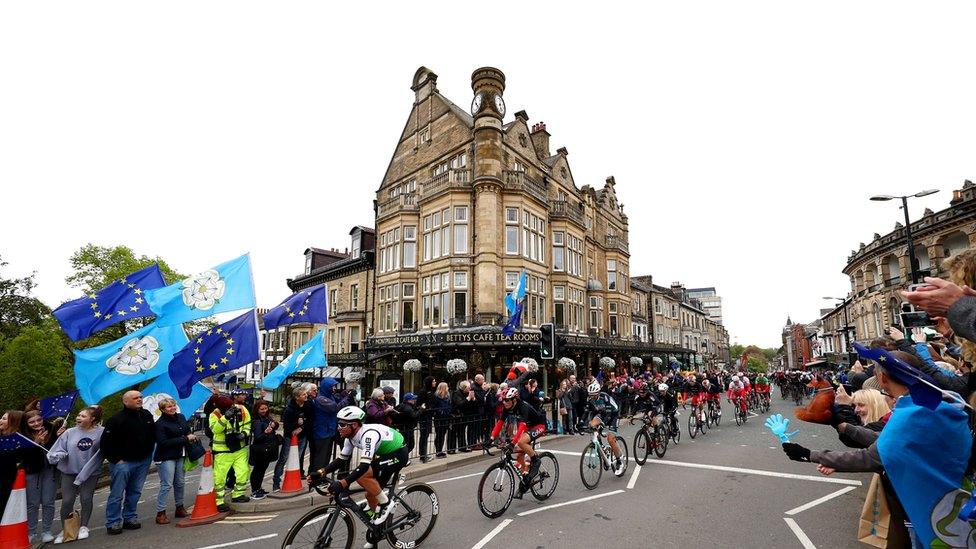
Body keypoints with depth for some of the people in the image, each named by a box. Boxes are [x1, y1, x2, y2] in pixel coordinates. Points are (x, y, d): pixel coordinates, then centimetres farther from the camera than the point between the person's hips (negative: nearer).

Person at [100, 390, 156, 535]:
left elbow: (153, 434, 18)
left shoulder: (147, 415, 5)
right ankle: (113, 523, 11)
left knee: (135, 492, 12)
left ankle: (130, 518, 23)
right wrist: (116, 460, -12)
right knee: (117, 494, 0)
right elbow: (106, 442, -12)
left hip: (143, 461, 6)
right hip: (123, 462, -5)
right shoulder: (117, 419, -14)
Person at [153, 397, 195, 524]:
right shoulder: (160, 424, -13)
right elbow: (164, 442, -19)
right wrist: (185, 439, -18)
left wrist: (191, 436, 0)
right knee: (166, 485, -6)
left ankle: (180, 508, 26)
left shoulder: (180, 417, 8)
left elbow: (188, 430, 24)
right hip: (166, 458, -7)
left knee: (179, 483, 13)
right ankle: (160, 513, 5)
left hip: (180, 456, 7)